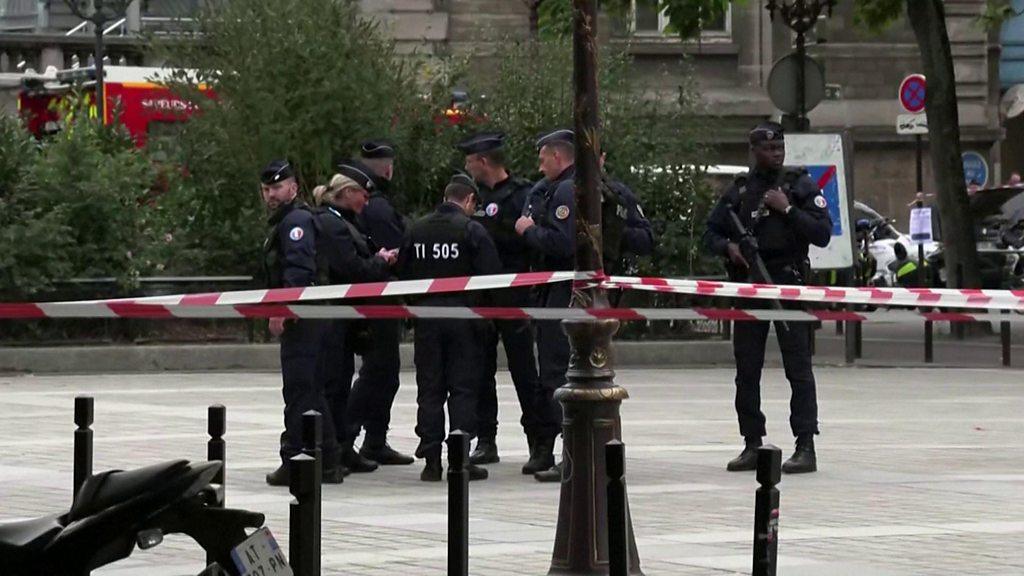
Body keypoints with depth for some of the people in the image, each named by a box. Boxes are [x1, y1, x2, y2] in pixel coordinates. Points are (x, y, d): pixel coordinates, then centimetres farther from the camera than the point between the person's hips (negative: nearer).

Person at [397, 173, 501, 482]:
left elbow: (402, 273, 8)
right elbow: (491, 274, -11)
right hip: (463, 319, -3)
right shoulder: (472, 230, -8)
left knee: (429, 389, 8)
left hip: (426, 317, 3)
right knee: (463, 388, 2)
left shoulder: (417, 229, 4)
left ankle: (431, 459, 6)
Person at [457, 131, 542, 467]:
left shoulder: (521, 194, -8)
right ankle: (485, 440, 14)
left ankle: (538, 439, 4)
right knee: (480, 369, 8)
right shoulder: (477, 195, 14)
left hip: (513, 297, -7)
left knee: (523, 369, -2)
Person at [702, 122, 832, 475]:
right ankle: (752, 445, 14)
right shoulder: (738, 191, 12)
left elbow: (822, 234, -3)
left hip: (789, 285, -4)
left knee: (798, 367, -7)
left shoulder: (801, 186, 3)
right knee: (746, 371, 6)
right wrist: (728, 247, -5)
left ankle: (805, 448, -8)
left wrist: (787, 210, -11)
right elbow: (711, 233, 16)